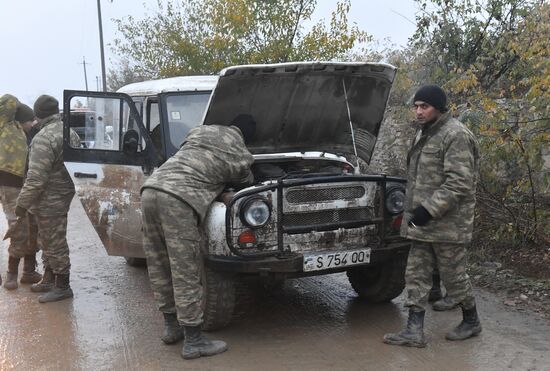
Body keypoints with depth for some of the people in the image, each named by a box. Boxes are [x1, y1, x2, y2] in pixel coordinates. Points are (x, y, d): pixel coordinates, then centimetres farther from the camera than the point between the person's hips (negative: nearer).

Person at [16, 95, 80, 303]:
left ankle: (62, 287, 11)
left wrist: (22, 203, -16)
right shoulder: (70, 132, 9)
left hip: (49, 201, -10)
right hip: (64, 195, 10)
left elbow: (36, 178, -24)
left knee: (55, 244, 1)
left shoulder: (45, 138, -21)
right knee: (49, 241, 21)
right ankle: (49, 280, 33)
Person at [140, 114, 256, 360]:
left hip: (150, 189, 7)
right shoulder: (240, 156, 9)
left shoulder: (200, 130, 23)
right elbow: (247, 183, 28)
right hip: (177, 200, -7)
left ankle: (171, 326, 30)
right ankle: (193, 341, 8)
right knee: (185, 273, 0)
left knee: (159, 267, 16)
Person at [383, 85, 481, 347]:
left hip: (447, 224, -9)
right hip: (422, 223, 9)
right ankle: (414, 330, 10)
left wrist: (429, 208, -25)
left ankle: (471, 322, 27)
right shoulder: (424, 134, 15)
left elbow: (459, 183, -22)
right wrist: (414, 210, 18)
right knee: (416, 274, 6)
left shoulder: (456, 135, -15)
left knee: (453, 276, 5)